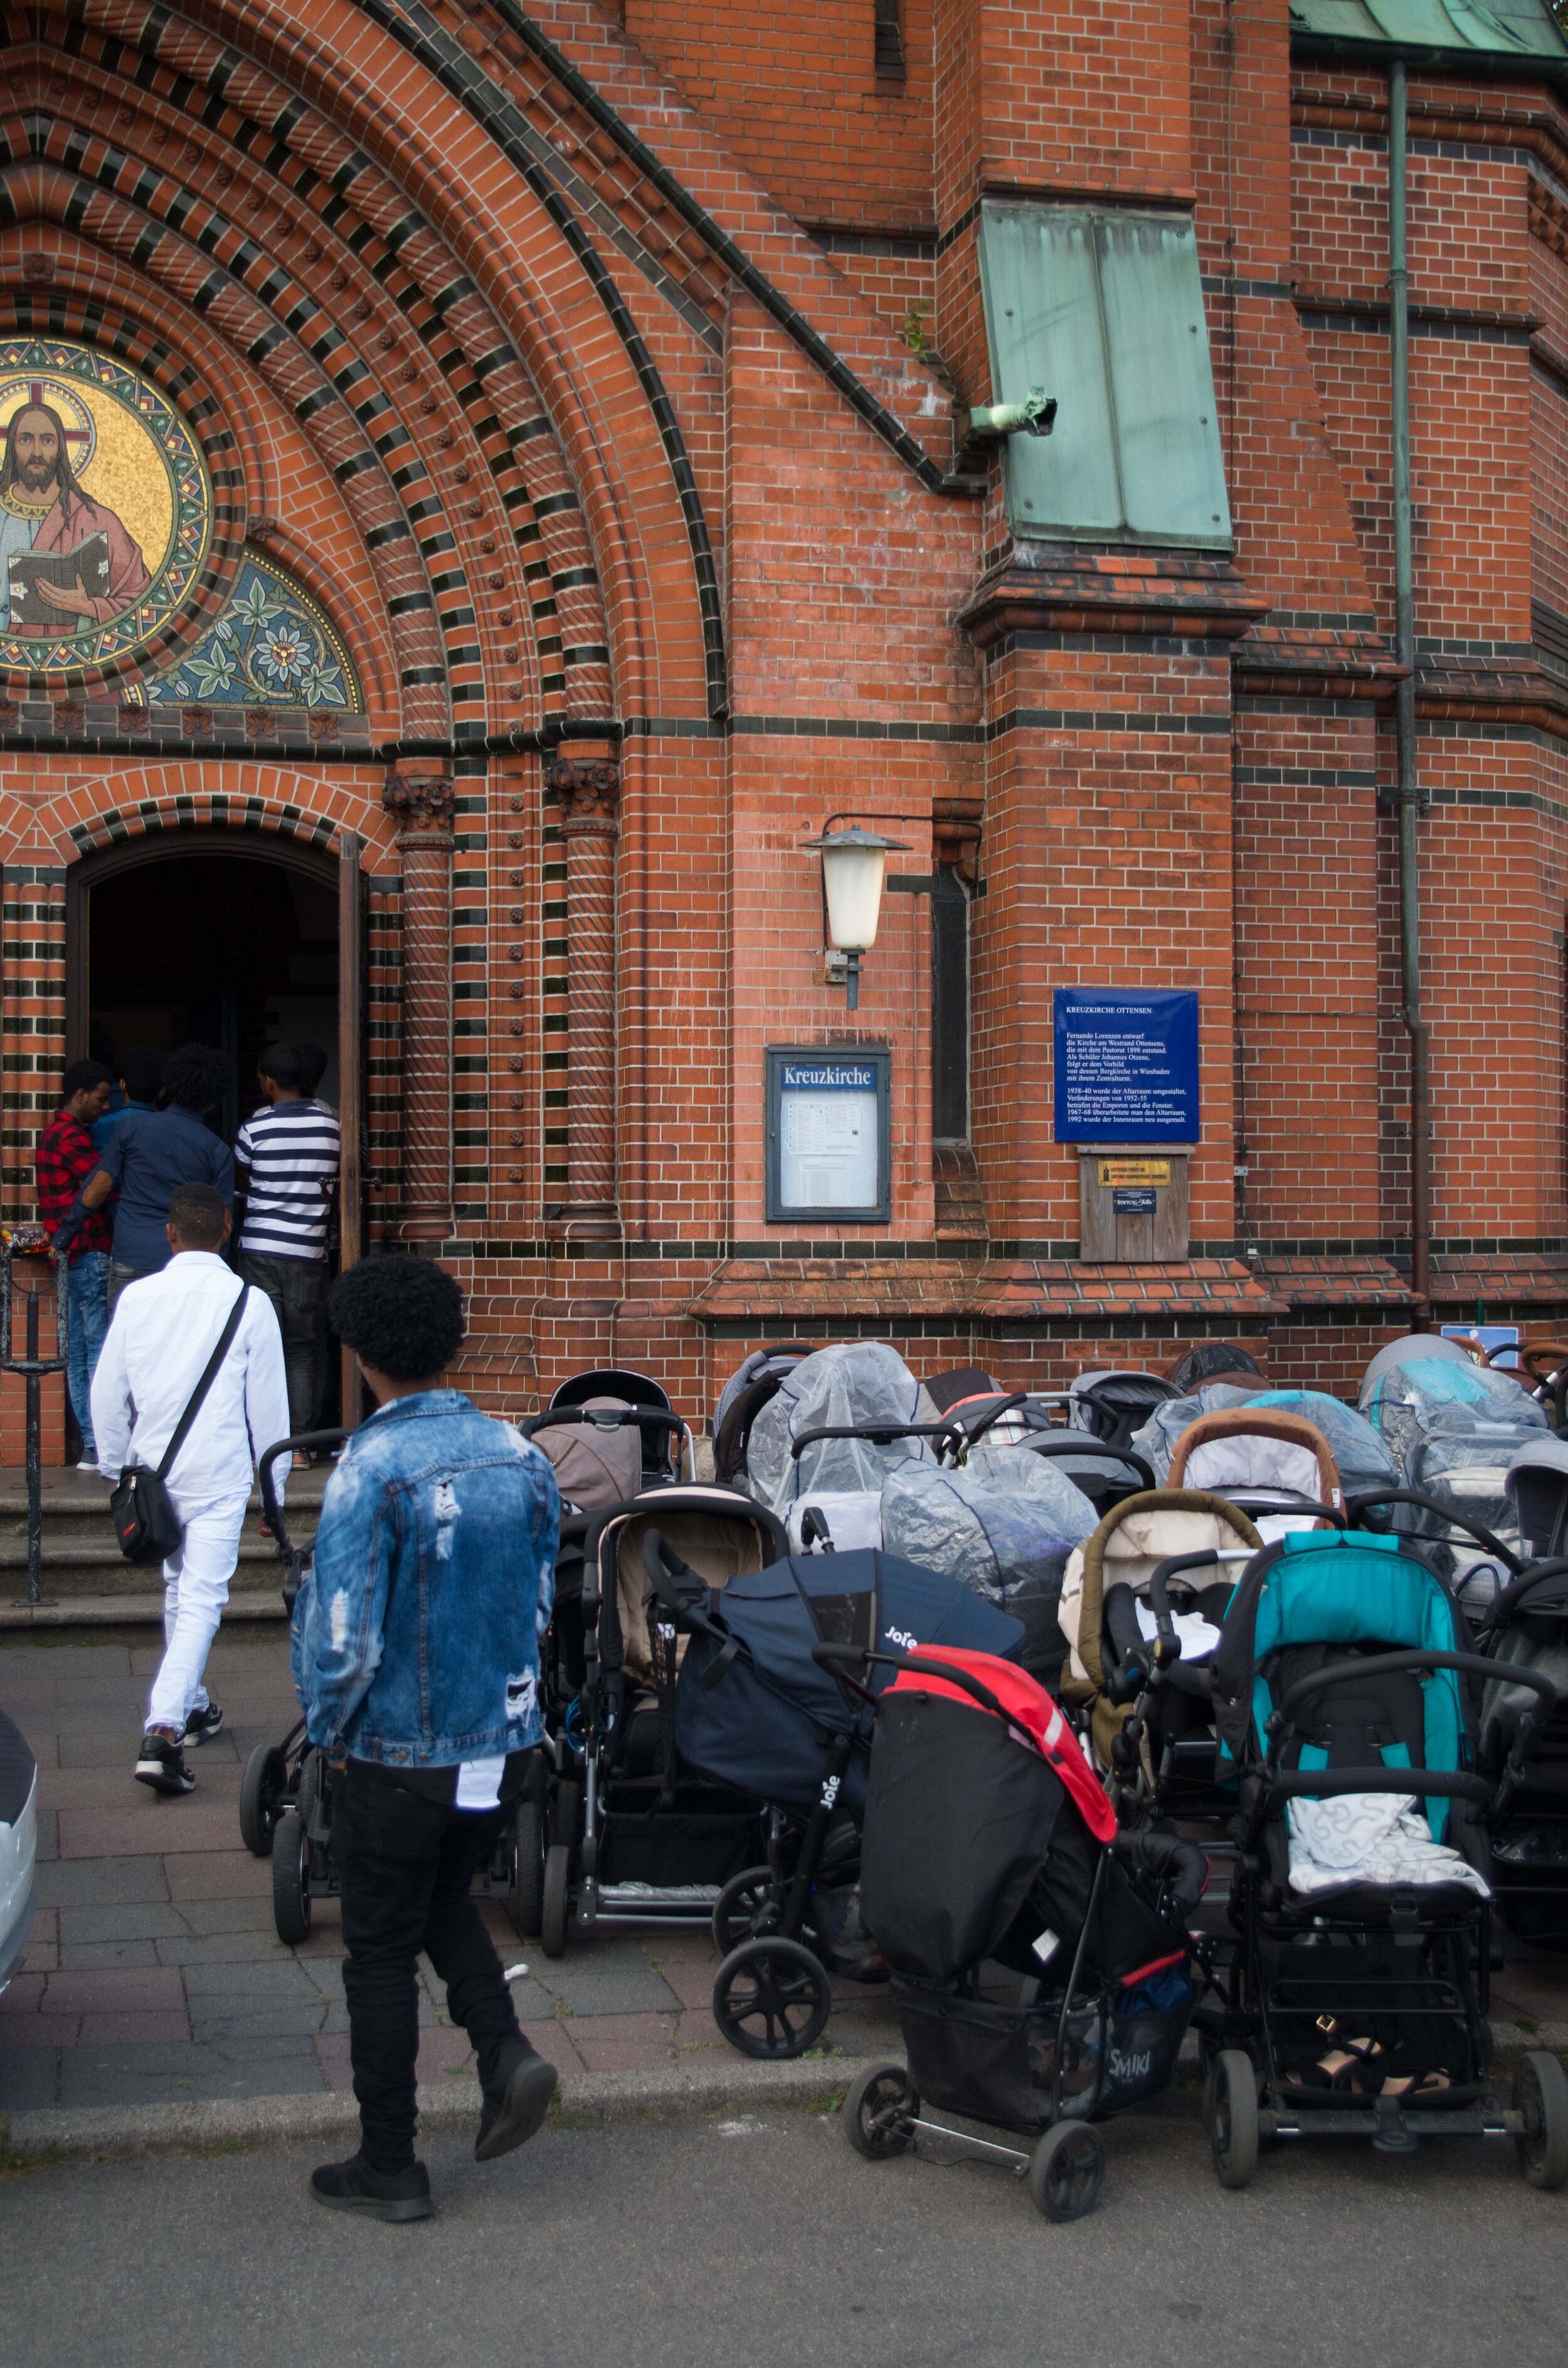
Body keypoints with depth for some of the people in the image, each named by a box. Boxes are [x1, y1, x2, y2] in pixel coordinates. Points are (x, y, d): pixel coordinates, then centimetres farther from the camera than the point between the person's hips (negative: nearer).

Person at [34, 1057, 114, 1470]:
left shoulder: (54, 1134, 19)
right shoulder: (72, 1138, -14)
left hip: (72, 1257, 10)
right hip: (90, 1254, -10)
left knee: (79, 1354, 10)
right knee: (100, 1352, -8)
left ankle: (91, 1443, 14)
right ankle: (100, 1447, -8)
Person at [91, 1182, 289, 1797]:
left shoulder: (138, 1297, 0)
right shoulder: (249, 1303, -7)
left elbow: (108, 1394, 5)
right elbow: (268, 1404, -2)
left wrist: (118, 1469, 19)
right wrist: (273, 1486, 9)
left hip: (154, 1470, 4)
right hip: (219, 1477, -4)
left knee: (179, 1590, 21)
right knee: (203, 1600, -5)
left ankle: (192, 1706, 34)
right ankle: (162, 1732, -18)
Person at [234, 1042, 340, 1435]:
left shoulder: (256, 1127, -4)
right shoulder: (331, 1126, 1)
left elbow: (240, 1181, 10)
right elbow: (334, 1187, 9)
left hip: (261, 1249, -2)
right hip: (308, 1252, 2)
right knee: (303, 1350, 6)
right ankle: (303, 1437, 2)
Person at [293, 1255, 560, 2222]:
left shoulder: (372, 1469, -20)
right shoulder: (521, 1456, -2)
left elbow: (341, 1633, -20)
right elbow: (541, 1605, 7)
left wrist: (329, 1731, -3)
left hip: (398, 1755, -5)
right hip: (504, 1743, 6)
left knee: (382, 1953, 9)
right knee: (446, 1898, 28)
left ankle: (389, 2169, 19)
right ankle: (506, 2050, 9)